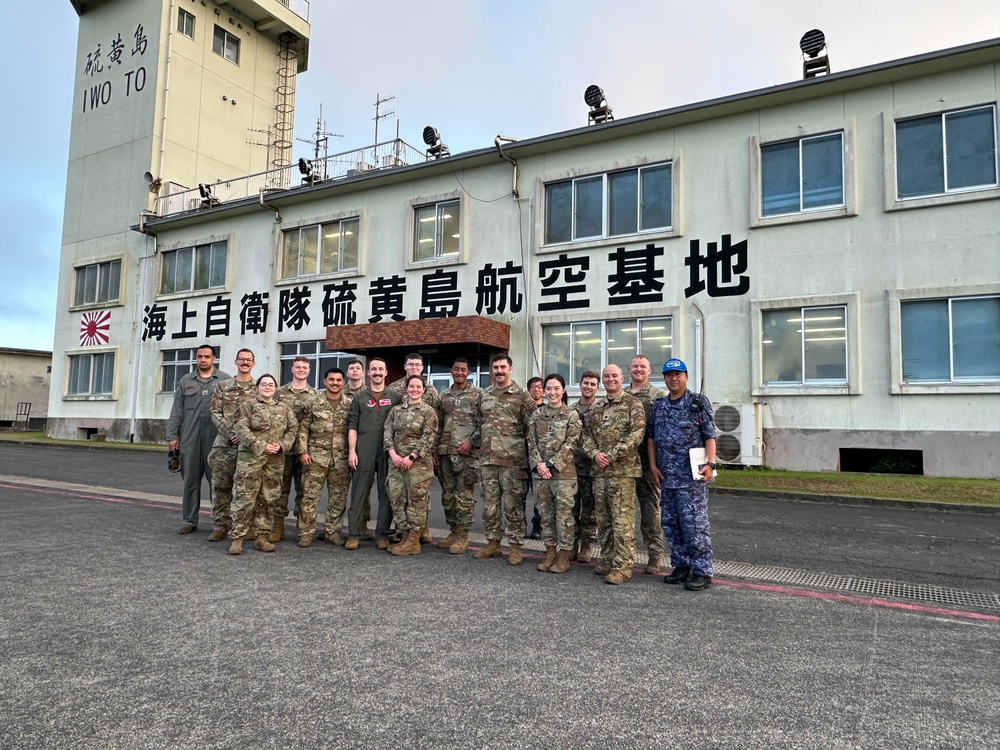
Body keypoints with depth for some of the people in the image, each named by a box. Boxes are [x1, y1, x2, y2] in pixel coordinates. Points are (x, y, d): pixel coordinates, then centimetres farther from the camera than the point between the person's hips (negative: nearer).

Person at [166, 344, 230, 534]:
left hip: (217, 439, -3)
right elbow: (176, 411, 12)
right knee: (190, 481, 8)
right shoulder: (185, 381, 14)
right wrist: (172, 435, 5)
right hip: (190, 438, 3)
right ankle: (189, 521, 17)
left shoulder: (226, 380, 4)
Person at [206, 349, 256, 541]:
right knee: (221, 485, 2)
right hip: (224, 443, 1)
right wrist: (229, 432, -9)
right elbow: (215, 411, 4)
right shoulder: (223, 386, 11)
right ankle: (220, 526, 10)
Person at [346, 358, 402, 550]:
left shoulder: (395, 397, 9)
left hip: (388, 452, 0)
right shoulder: (360, 397, 9)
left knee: (386, 493, 3)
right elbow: (352, 426, 5)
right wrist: (352, 451, -5)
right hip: (364, 452, 0)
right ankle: (354, 534, 9)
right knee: (359, 493, 2)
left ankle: (382, 534, 12)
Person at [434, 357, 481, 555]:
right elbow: (438, 425, 17)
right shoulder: (444, 396, 15)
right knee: (447, 494, 11)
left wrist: (471, 441, -15)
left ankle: (463, 536, 6)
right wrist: (435, 449, 11)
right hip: (445, 452, 6)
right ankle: (453, 531, 23)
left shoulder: (478, 394, -1)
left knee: (465, 495, -2)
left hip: (467, 452, -6)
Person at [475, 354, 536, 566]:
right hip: (487, 459, 5)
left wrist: (524, 451, -6)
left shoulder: (522, 395, -3)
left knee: (513, 504, 0)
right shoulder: (484, 395, 13)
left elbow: (532, 426, -3)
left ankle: (515, 546, 10)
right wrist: (482, 450, 16)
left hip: (512, 460, -5)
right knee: (490, 503, 11)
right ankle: (493, 543, 22)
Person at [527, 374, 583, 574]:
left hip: (564, 472, -4)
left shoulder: (572, 415, -3)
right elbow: (531, 442, 6)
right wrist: (538, 464, -9)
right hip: (541, 472, 4)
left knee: (564, 514, 0)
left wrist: (550, 464, -15)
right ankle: (550, 552, 22)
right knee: (546, 513, 10)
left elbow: (571, 444, -9)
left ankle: (564, 556, 10)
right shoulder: (537, 414, 9)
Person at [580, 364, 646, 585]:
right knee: (603, 519, 12)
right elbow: (587, 435, 14)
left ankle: (623, 566, 0)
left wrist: (612, 455, -16)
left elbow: (637, 433, -13)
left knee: (622, 520, -6)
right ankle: (608, 560, 23)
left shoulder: (632, 404, -2)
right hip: (599, 470, 6)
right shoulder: (596, 408, 16)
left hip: (623, 470, -6)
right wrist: (595, 454, -6)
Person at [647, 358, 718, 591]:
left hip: (692, 476, -6)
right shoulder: (658, 406, 14)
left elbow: (710, 436, -5)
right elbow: (651, 437, 16)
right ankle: (681, 566, 23)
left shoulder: (699, 402, -1)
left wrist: (710, 463, -16)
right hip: (666, 476, 6)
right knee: (670, 524, 11)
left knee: (694, 524, -5)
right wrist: (653, 465, 7)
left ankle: (702, 571, 4)